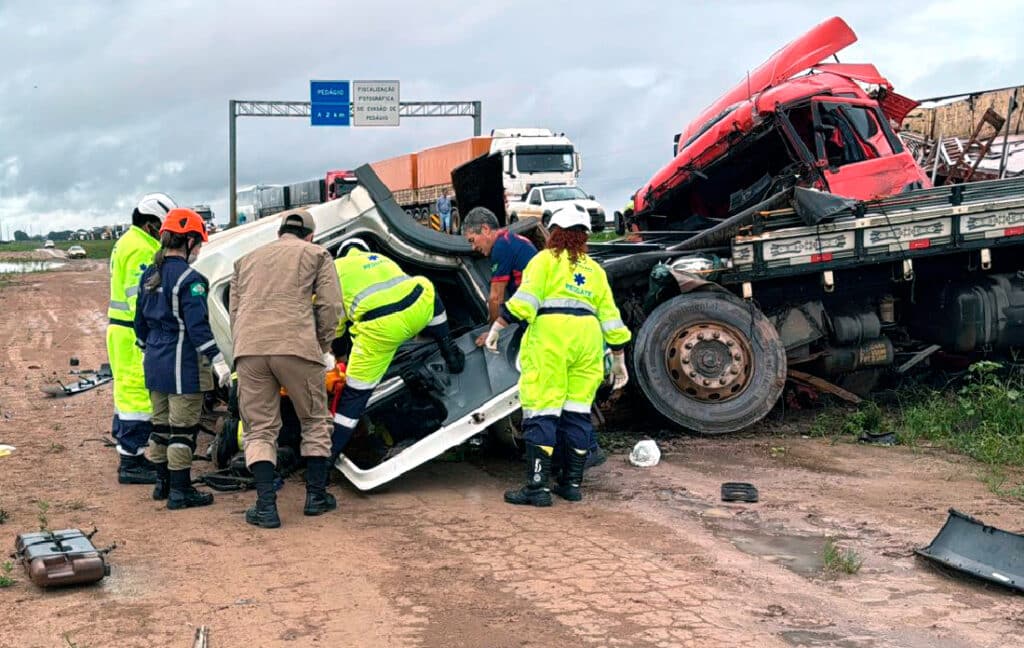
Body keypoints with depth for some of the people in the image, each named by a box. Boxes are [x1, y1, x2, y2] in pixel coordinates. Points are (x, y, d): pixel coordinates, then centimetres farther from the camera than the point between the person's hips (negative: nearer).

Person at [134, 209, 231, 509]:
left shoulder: (150, 275, 10)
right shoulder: (189, 278, -16)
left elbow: (141, 321, 17)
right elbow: (197, 326, -21)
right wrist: (218, 361, -19)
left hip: (155, 362, 9)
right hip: (182, 364, -8)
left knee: (160, 425, 17)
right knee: (183, 428, -2)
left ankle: (162, 483, 27)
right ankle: (180, 491, 1)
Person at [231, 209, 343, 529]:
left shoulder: (247, 259, 28)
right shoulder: (316, 254, 16)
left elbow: (234, 311, 22)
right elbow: (330, 305, 4)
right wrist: (323, 346, 15)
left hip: (248, 348, 3)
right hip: (296, 346, -3)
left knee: (259, 428, 9)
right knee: (315, 421, 15)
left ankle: (266, 506, -1)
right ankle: (316, 495, 19)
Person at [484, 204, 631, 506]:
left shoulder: (546, 259, 8)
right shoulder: (594, 269, 23)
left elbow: (524, 300, -7)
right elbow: (611, 318, 21)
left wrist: (497, 327, -7)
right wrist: (619, 360, 26)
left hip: (550, 335, -5)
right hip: (588, 337, 5)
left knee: (542, 413, -6)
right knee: (577, 411, 11)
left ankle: (538, 486, -9)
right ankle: (572, 483, 16)